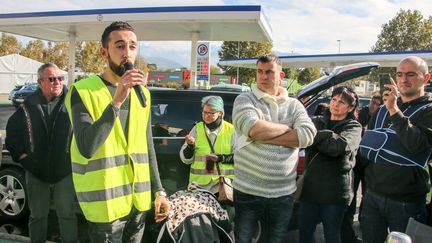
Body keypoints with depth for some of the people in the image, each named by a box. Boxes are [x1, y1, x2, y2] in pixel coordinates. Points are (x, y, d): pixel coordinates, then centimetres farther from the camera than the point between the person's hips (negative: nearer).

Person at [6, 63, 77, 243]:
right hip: (35, 172, 2)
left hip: (64, 171, -2)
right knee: (38, 215, 17)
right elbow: (12, 132, 12)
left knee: (67, 214, 10)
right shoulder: (28, 106, -1)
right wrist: (21, 155, 4)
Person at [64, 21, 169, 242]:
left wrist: (158, 190, 10)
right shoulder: (83, 91, -10)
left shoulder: (142, 93, 7)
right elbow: (87, 148, -22)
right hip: (106, 203, -5)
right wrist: (116, 102, -29)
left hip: (138, 200, 5)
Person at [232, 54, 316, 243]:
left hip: (283, 194, 3)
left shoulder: (294, 105, 6)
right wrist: (287, 128, -8)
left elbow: (307, 135, -12)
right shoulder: (245, 99, -3)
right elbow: (253, 128, -23)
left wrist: (264, 136, -17)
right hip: (247, 191, -2)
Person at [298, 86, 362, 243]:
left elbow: (339, 145, -21)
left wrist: (316, 136, -12)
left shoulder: (353, 127, -1)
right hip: (311, 187, 3)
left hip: (335, 191, -3)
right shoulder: (317, 122, 10)